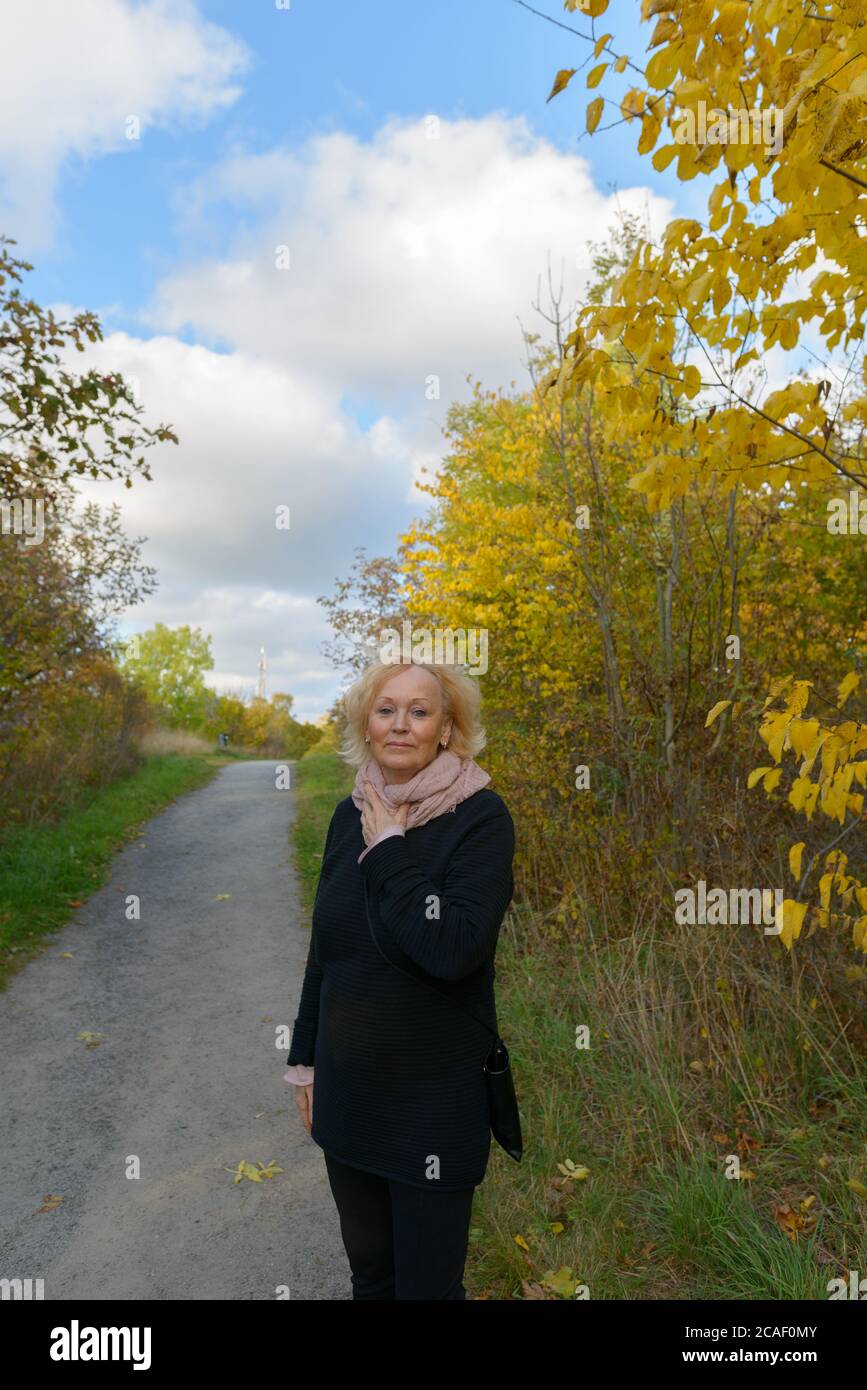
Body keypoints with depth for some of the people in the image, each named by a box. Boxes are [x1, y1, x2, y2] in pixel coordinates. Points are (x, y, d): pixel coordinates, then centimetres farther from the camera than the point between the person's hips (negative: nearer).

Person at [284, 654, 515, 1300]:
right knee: (368, 1268, 23)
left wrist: (389, 850, -23)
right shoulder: (350, 815, 0)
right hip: (347, 1088, 5)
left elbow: (454, 950, -29)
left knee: (427, 1280, 13)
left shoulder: (480, 816, -17)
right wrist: (305, 1057, 12)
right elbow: (325, 948, 8)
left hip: (434, 1096, -5)